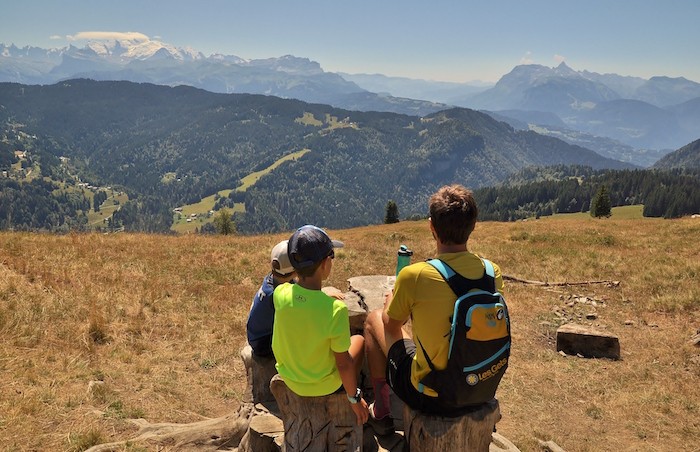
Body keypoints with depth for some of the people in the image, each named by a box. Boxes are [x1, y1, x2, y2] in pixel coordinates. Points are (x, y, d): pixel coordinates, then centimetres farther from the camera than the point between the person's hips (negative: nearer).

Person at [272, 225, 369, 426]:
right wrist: (354, 398, -7)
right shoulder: (336, 309, -33)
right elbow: (344, 364, -20)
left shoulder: (280, 294, -21)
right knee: (359, 340, 22)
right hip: (323, 385, -4)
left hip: (289, 379, 4)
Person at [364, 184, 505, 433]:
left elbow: (391, 326, -3)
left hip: (431, 398, -4)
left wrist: (391, 302, 19)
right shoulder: (492, 272, -10)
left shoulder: (413, 276, -24)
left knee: (373, 319, 16)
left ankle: (381, 411, 25)